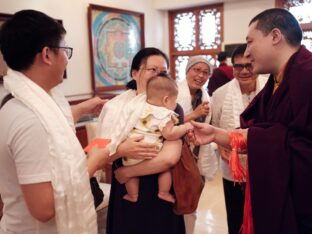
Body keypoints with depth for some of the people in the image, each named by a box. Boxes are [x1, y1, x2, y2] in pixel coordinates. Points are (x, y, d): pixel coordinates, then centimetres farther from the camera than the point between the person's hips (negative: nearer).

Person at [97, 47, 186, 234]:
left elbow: (170, 158, -23)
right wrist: (121, 150, -26)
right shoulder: (115, 107, -4)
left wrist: (126, 172, -15)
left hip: (159, 195, -1)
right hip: (124, 194, 2)